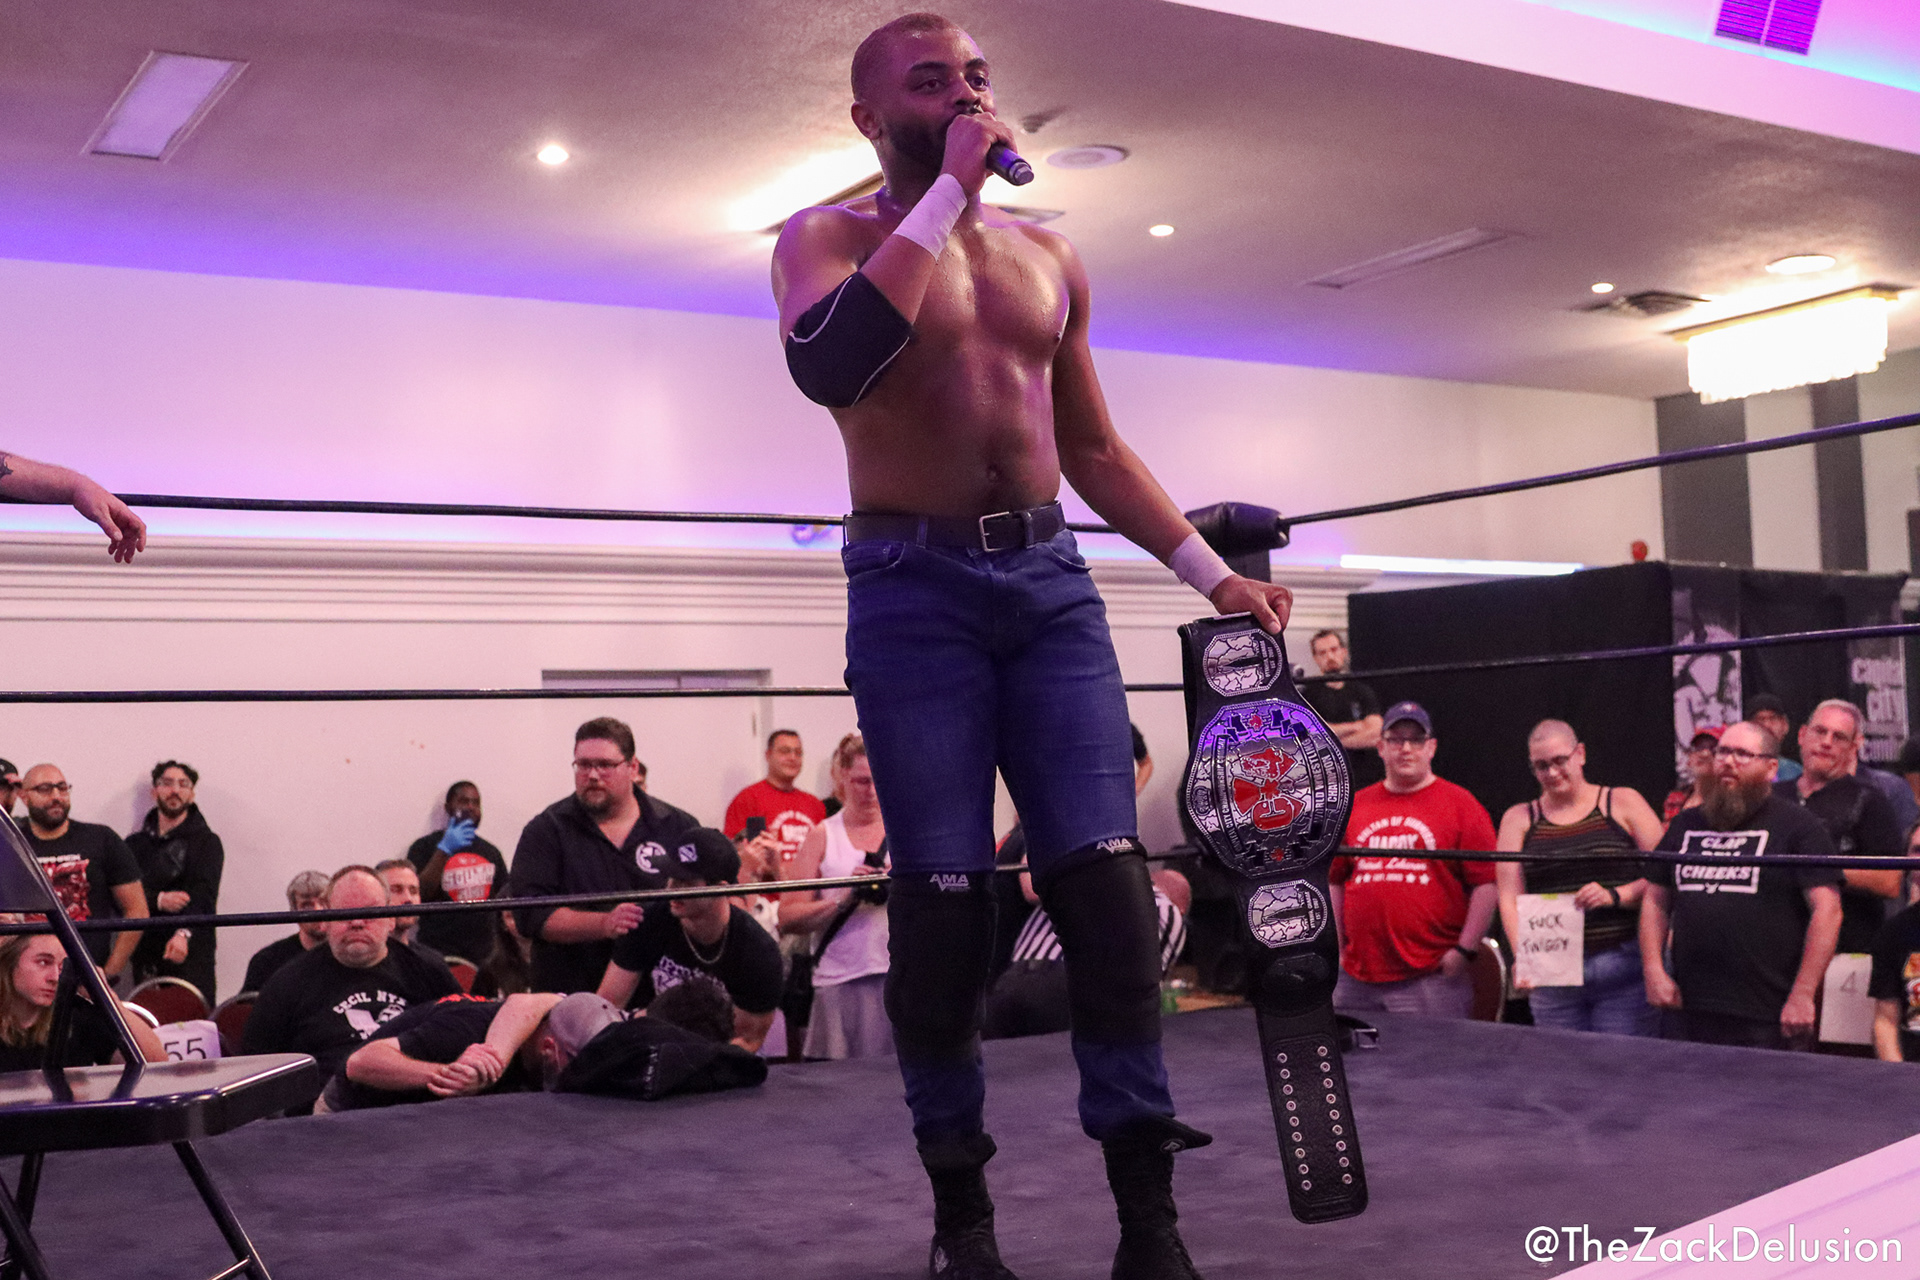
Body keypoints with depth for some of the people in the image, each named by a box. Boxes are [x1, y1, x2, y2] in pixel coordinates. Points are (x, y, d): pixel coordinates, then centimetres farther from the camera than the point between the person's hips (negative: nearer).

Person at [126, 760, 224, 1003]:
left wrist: (184, 933, -25)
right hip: (145, 953, 3)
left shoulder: (206, 841, 8)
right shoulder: (136, 844, 18)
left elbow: (204, 894, -8)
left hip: (191, 952, -3)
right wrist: (158, 900, -12)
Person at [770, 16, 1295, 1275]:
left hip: (1052, 578, 4)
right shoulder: (828, 237, 4)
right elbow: (830, 366, -20)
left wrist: (1209, 572, 15)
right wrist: (945, 194, -13)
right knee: (943, 896, -3)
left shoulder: (1048, 257, 18)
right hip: (915, 587, -4)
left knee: (1107, 878, -5)